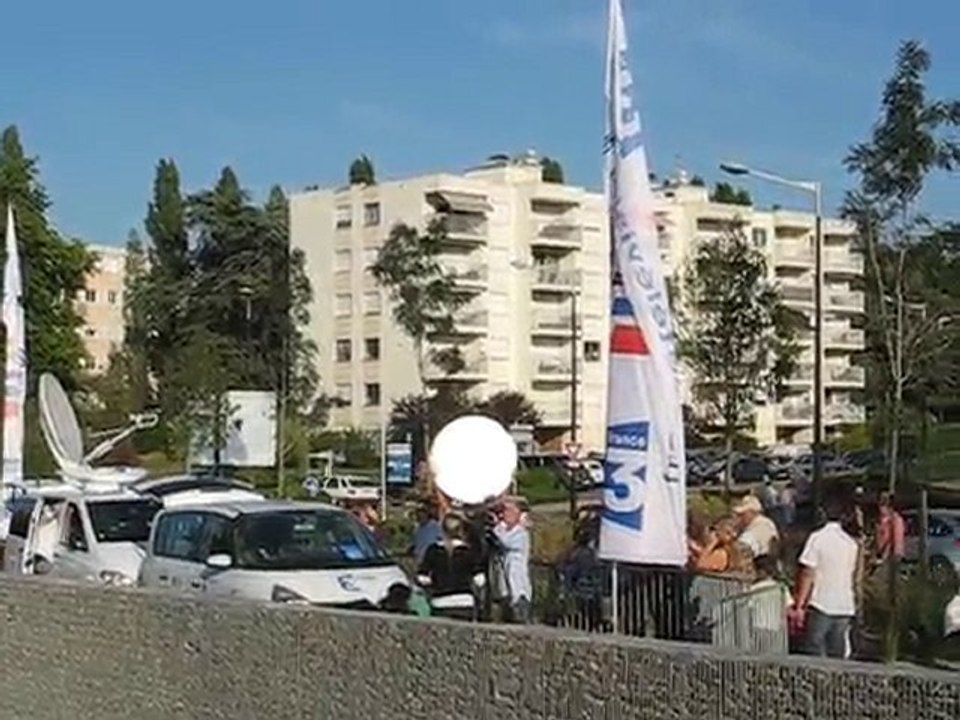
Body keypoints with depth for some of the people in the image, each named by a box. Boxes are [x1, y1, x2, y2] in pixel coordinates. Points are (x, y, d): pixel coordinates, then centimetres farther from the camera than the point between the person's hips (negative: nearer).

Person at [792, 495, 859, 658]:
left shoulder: (817, 538, -7)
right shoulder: (852, 543, 6)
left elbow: (807, 574, -10)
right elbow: (853, 575, 15)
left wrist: (800, 604, -7)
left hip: (820, 604, -4)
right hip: (845, 607, 5)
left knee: (816, 655, -1)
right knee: (837, 657, 11)